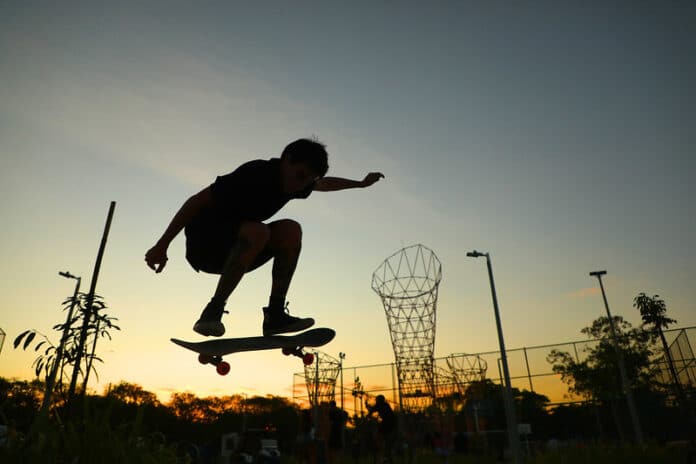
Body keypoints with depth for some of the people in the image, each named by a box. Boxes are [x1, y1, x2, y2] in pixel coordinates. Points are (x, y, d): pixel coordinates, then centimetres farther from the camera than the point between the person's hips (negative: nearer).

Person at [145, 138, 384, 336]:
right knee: (257, 231, -35)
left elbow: (324, 184, 24)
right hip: (203, 244, -7)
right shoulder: (255, 174, -23)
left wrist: (360, 183, 33)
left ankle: (275, 314, -14)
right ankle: (212, 312, -27)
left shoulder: (294, 182, 1)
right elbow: (196, 201, -20)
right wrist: (162, 245, -21)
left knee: (291, 230, -13)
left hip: (231, 251, 7)